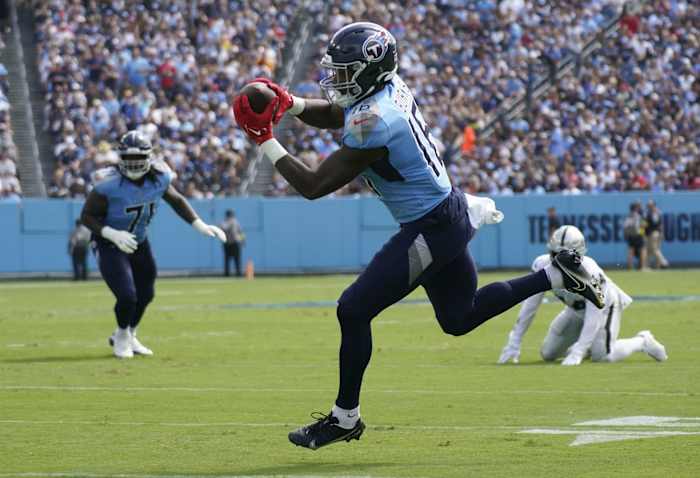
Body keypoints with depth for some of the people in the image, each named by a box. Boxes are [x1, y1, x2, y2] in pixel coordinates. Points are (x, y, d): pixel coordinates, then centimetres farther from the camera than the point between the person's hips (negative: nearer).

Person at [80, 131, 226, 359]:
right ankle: (122, 335, 17)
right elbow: (87, 216, -20)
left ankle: (127, 336, 42)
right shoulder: (109, 185, -29)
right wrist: (113, 235, -33)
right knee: (127, 296, -15)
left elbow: (177, 200, 7)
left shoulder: (158, 178, -13)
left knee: (145, 295, 14)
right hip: (110, 245, -6)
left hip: (138, 242, 6)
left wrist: (201, 226, 1)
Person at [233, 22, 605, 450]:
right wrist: (290, 104, -2)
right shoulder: (389, 88, 1)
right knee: (458, 318, 24)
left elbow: (314, 186, -23)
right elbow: (331, 115, 19)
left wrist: (266, 141, -16)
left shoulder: (372, 125, -26)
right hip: (449, 215, 10)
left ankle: (345, 418, 5)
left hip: (432, 230, -10)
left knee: (354, 310, -5)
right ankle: (557, 275, 23)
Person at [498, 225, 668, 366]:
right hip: (576, 309, 5)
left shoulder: (590, 272, -42)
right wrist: (514, 343, -20)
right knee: (548, 354, 2)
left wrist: (577, 353, -44)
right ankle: (589, 345, 29)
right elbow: (530, 306, -19)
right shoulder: (544, 266, -28)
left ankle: (642, 342, 5)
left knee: (602, 355, -24)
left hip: (604, 305, -5)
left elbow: (594, 316, -39)